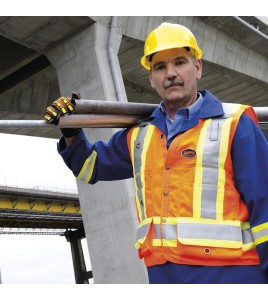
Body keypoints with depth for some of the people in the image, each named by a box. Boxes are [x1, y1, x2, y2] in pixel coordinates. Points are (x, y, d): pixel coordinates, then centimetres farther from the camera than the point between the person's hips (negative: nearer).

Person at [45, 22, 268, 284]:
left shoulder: (234, 124, -1)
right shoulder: (138, 135, 14)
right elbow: (90, 165, 29)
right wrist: (71, 132, 10)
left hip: (229, 272, -4)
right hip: (163, 274, 5)